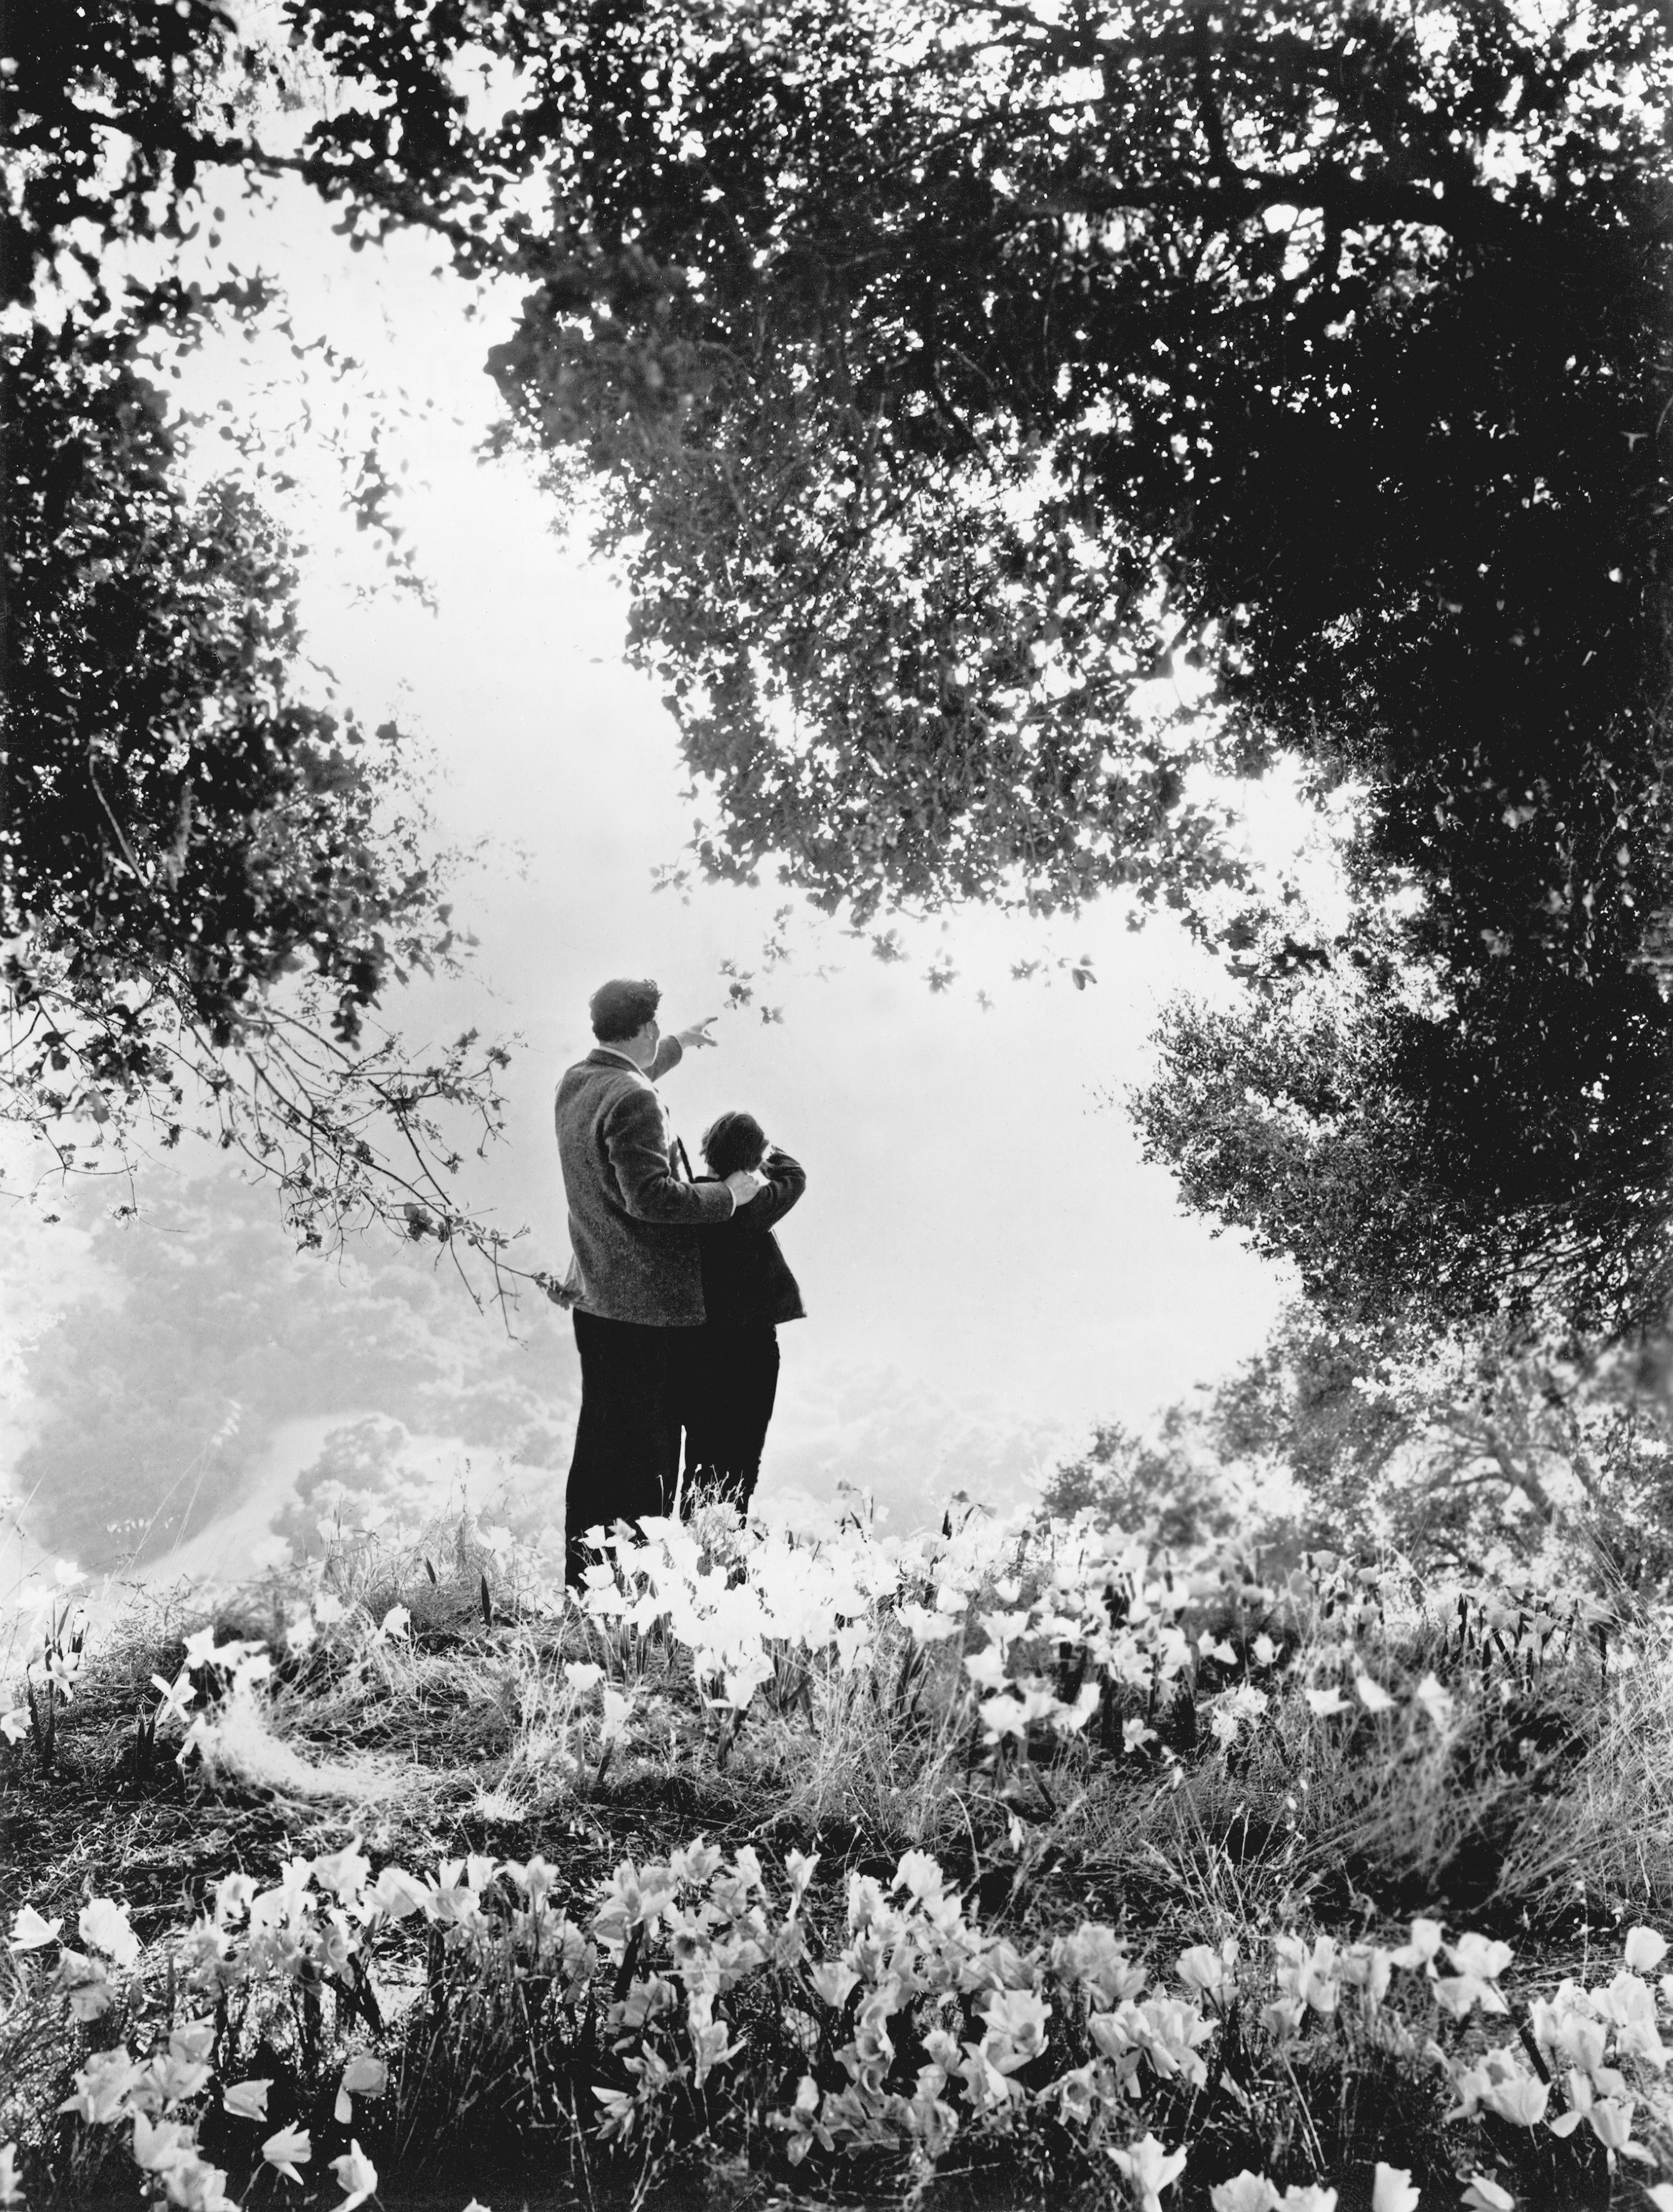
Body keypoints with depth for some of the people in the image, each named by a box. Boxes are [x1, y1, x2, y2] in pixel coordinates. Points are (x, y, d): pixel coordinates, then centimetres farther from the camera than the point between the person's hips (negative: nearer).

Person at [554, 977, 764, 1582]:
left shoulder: (575, 1083, 10)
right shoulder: (633, 1100, -19)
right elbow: (650, 1197, -25)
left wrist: (680, 1046, 44)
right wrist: (727, 1194, -14)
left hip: (594, 1299, 10)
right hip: (645, 1305, -10)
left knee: (597, 1452, 17)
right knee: (642, 1462, -4)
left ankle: (583, 1578, 25)